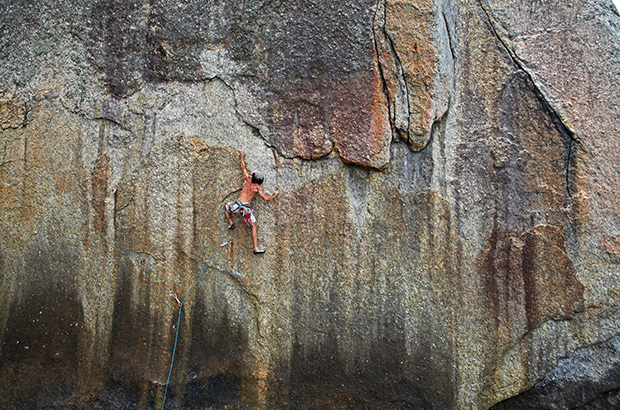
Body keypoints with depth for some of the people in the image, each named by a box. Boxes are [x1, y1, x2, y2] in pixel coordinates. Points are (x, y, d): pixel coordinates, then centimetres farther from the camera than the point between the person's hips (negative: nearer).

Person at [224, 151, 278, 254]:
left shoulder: (248, 180, 7)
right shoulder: (258, 187, -1)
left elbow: (243, 168, 20)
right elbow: (265, 198, -7)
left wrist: (242, 156, 33)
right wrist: (274, 195, 11)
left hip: (237, 205, 3)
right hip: (246, 208, -3)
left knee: (226, 207, 35)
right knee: (254, 227, -4)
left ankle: (231, 223, 19)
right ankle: (256, 248, -12)